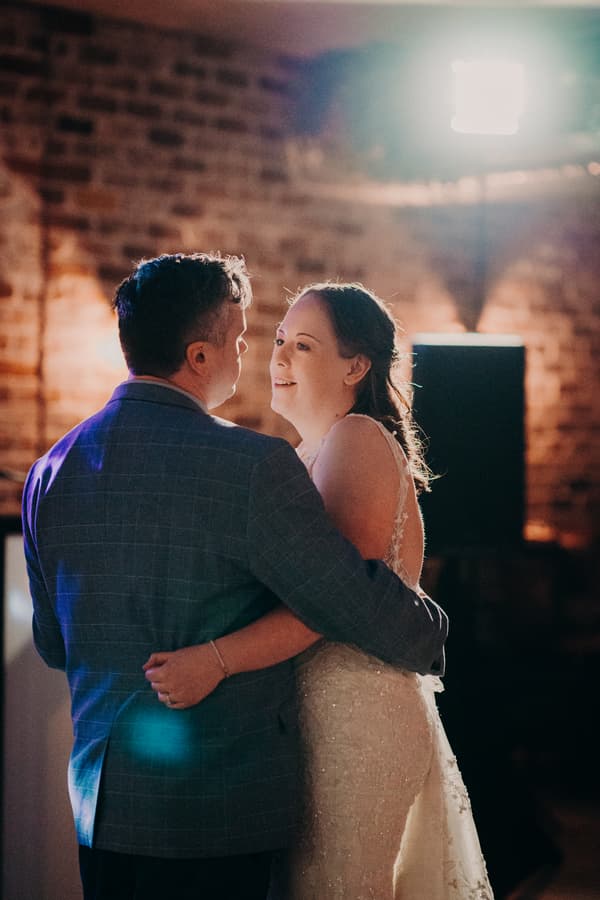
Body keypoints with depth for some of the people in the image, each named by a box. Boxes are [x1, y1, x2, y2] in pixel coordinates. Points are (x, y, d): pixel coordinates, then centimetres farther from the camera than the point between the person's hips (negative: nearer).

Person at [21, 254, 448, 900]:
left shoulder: (51, 471, 3)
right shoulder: (250, 466, -18)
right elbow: (359, 603, -12)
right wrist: (431, 635, 9)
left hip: (98, 800, 6)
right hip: (212, 818, -6)